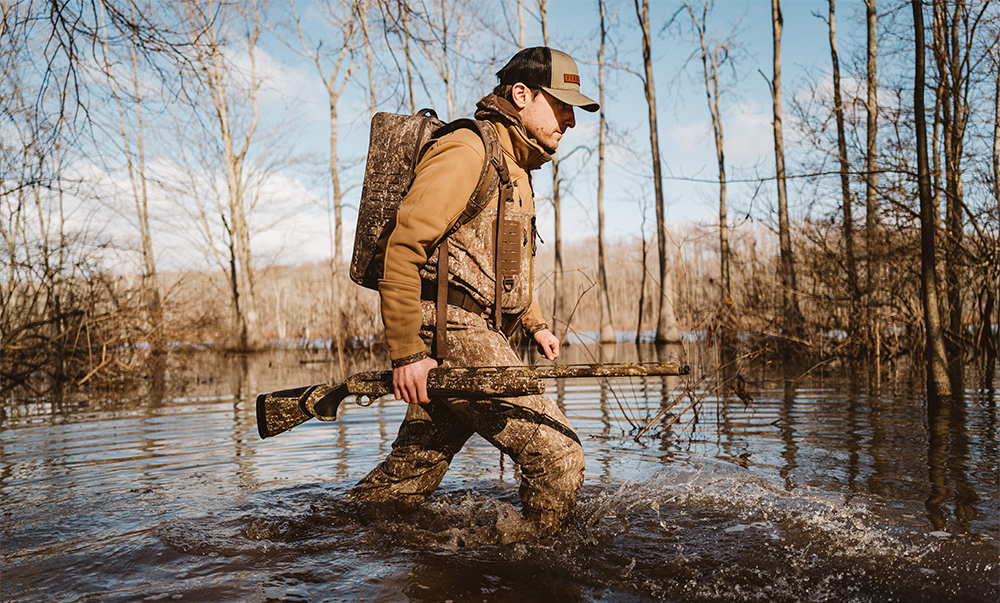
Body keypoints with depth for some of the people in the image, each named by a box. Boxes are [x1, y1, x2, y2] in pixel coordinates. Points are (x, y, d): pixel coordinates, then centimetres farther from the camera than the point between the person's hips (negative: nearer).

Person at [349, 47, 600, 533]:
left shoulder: (514, 166, 22)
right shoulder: (467, 151, -10)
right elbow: (400, 247, -17)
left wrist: (534, 323, 20)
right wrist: (406, 352, -19)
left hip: (476, 334, 10)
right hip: (455, 332, -10)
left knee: (409, 475, 13)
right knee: (558, 456, -8)